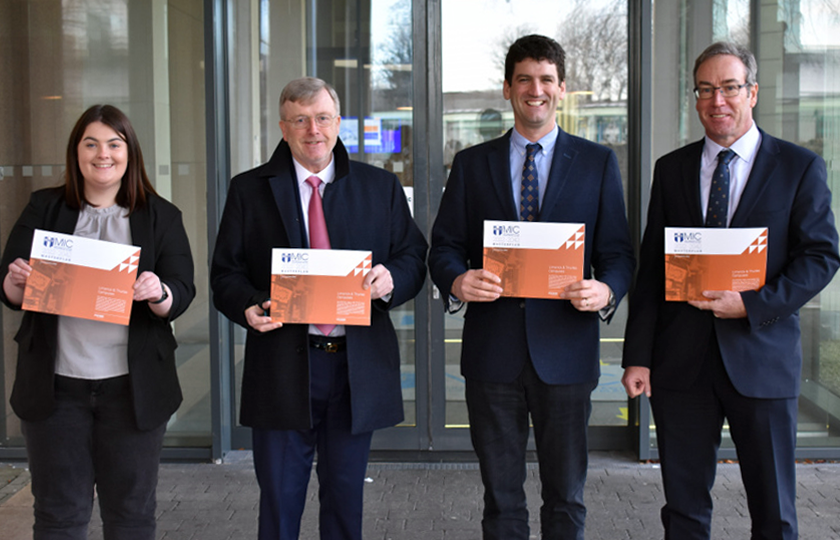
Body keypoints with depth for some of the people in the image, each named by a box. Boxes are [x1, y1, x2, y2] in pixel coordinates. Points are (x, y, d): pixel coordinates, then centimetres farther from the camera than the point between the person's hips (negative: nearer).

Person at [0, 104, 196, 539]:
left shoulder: (161, 217, 4)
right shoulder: (44, 209, 7)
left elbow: (182, 295, -3)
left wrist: (158, 294, -26)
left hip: (132, 386, 0)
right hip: (55, 386, 1)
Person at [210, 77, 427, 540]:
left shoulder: (381, 187, 8)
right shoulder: (249, 190, 5)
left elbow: (414, 258, 6)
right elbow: (226, 273, 3)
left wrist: (390, 279, -17)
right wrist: (249, 308, -18)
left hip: (358, 366, 1)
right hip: (282, 366, -1)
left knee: (346, 496, 13)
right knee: (279, 499, 8)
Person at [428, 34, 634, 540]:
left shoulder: (598, 162, 7)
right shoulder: (471, 163, 9)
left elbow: (618, 252, 4)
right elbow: (444, 246, 6)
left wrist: (606, 291, -18)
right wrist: (457, 282, -16)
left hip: (566, 351, 0)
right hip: (493, 351, 1)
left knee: (566, 497, 10)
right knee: (501, 497, 11)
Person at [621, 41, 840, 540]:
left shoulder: (800, 167, 3)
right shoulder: (672, 169, 10)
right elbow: (651, 268, 7)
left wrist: (753, 304, -16)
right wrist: (638, 356, 0)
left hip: (762, 358, -2)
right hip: (682, 362, 2)